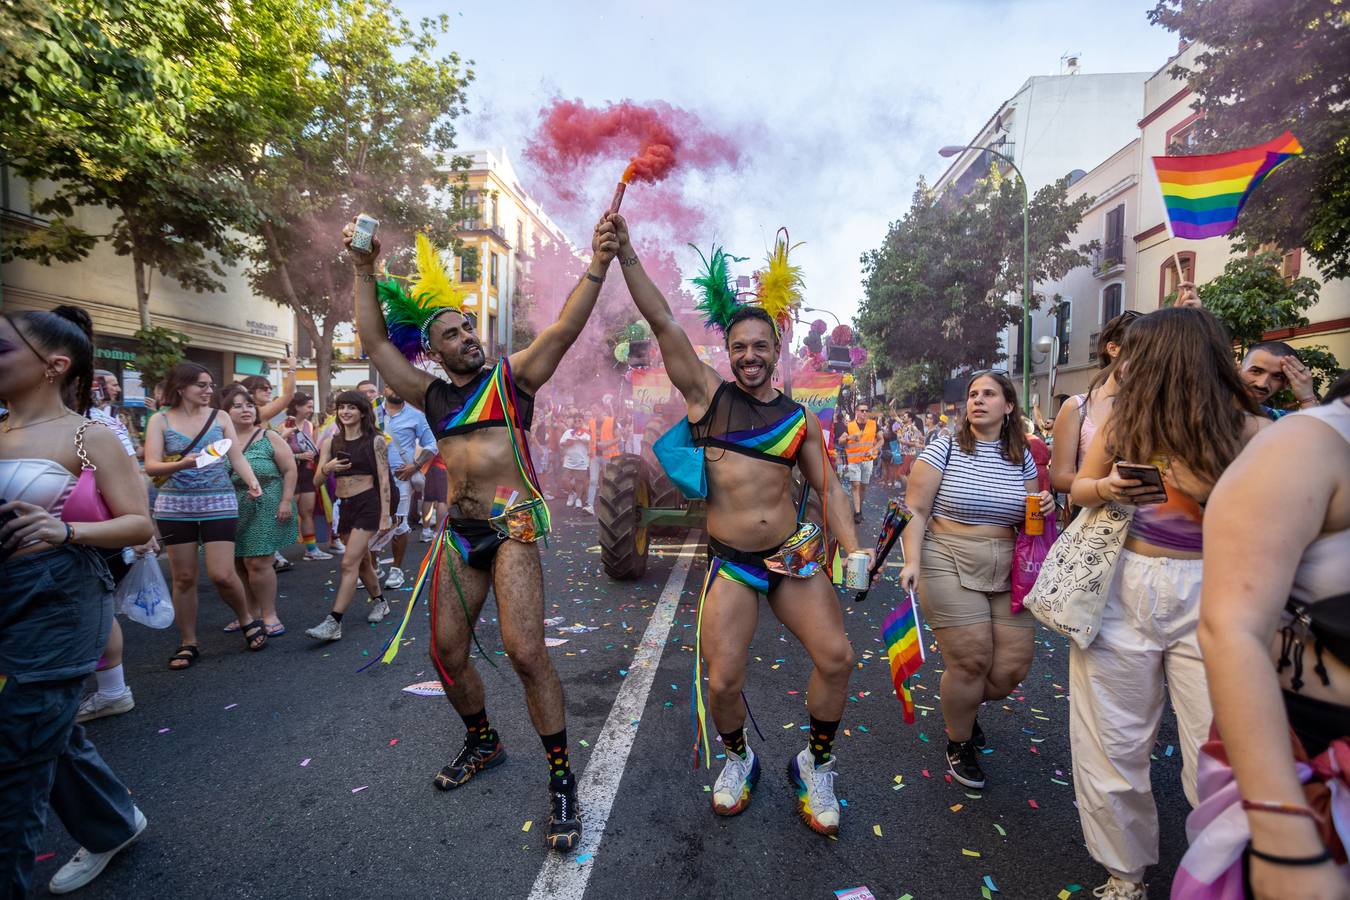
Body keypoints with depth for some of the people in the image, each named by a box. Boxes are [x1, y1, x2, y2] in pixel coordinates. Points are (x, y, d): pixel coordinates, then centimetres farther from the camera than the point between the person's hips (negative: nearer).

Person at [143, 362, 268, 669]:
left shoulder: (220, 417, 4)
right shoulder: (160, 420, 1)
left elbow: (238, 458, 0)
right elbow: (151, 466, -6)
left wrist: (252, 482, -17)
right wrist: (181, 464, -26)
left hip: (219, 503, 0)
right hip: (175, 505, 1)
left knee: (222, 575, -6)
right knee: (184, 577, 8)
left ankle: (247, 620, 20)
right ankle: (188, 643, 22)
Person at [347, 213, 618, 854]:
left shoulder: (511, 375, 3)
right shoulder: (431, 395, 14)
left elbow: (565, 328, -11)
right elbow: (374, 340, 16)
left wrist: (597, 267, -22)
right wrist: (364, 271, 12)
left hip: (511, 527, -6)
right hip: (459, 532, 6)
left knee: (524, 650, -14)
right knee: (447, 650, 12)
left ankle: (562, 779, 3)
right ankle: (482, 741, 38)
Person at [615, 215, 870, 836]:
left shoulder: (800, 418, 8)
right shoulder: (707, 392, 1)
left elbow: (828, 488, 10)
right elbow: (662, 323, -6)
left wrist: (854, 551, -3)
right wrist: (626, 255, -12)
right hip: (730, 563, -2)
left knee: (837, 657, -4)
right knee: (723, 681, -6)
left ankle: (815, 765, 25)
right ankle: (738, 759, 30)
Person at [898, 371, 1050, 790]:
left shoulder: (1023, 457, 8)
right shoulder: (944, 448, -5)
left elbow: (1026, 519, 18)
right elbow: (916, 510, -7)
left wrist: (1040, 508, -6)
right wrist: (912, 562, -17)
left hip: (1007, 570, 5)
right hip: (950, 566, -4)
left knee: (1013, 666, 3)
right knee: (971, 661, -6)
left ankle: (964, 704, 38)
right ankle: (960, 743, 23)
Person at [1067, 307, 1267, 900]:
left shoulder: (1244, 430, -5)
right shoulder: (1123, 417, 3)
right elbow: (1078, 487, 12)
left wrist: (1207, 494, -20)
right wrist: (1104, 487, -8)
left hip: (1209, 598, -2)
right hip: (1119, 590, 2)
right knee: (1113, 746, 8)